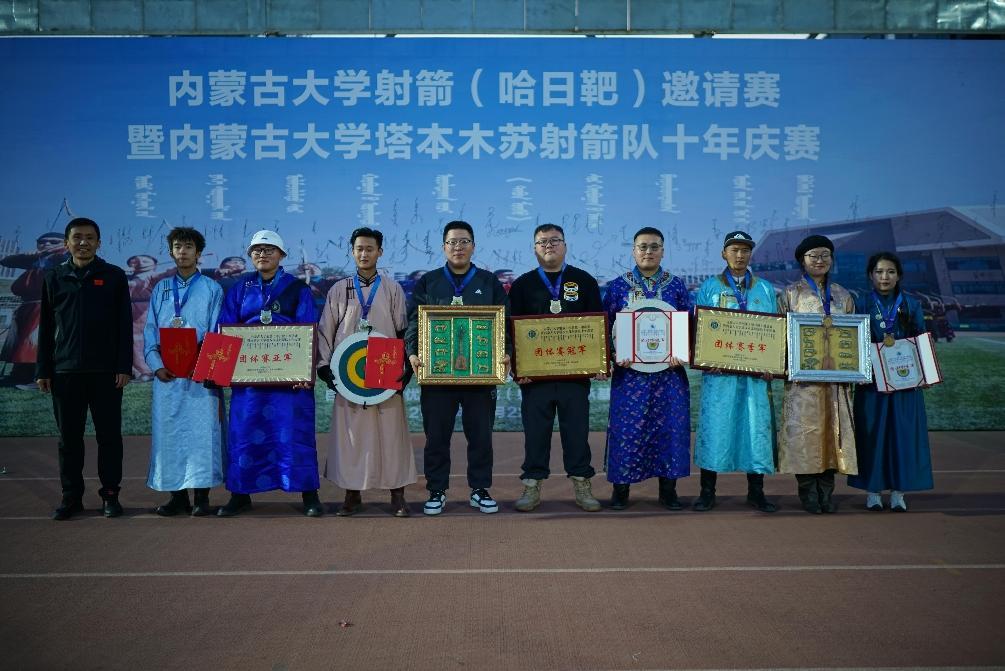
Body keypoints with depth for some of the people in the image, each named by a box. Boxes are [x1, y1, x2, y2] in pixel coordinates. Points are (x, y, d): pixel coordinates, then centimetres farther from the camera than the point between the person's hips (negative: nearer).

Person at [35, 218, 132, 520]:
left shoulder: (114, 276, 4)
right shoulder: (54, 278, 10)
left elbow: (124, 325, 1)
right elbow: (46, 328, 10)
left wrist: (124, 367, -6)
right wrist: (42, 370, 5)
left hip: (105, 371, -2)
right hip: (65, 371, 2)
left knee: (109, 435, 2)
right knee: (69, 437, 6)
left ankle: (110, 495, 11)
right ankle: (71, 496, 14)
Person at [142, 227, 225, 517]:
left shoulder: (212, 289, 7)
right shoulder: (161, 289, 15)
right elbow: (150, 331, 10)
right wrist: (156, 365, -5)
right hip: (167, 374, 3)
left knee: (201, 431, -5)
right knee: (169, 432, 3)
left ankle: (202, 496, 0)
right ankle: (177, 495, 10)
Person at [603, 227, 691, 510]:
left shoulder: (677, 286, 7)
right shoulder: (617, 286, 4)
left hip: (669, 371, 1)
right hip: (629, 372, -1)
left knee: (670, 426, 3)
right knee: (627, 427, 0)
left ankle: (668, 490, 14)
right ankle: (620, 489, 11)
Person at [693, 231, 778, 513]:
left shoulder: (765, 289, 14)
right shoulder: (709, 287, 8)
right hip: (719, 370, -2)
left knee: (756, 426, 2)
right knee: (714, 426, -3)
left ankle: (756, 492, 12)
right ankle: (708, 491, 6)